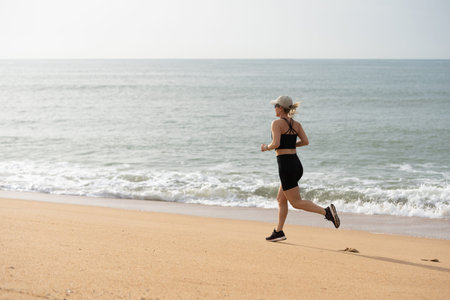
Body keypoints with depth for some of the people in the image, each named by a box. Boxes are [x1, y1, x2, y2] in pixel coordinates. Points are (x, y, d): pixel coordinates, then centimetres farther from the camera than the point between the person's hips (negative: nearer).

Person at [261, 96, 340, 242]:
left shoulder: (277, 123, -9)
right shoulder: (296, 124, 11)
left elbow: (276, 144, -20)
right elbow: (305, 141, 2)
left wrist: (266, 147, 0)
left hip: (286, 165, -8)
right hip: (297, 164, 8)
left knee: (296, 202, -4)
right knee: (281, 199, 18)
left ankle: (326, 211, -20)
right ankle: (278, 232, 20)